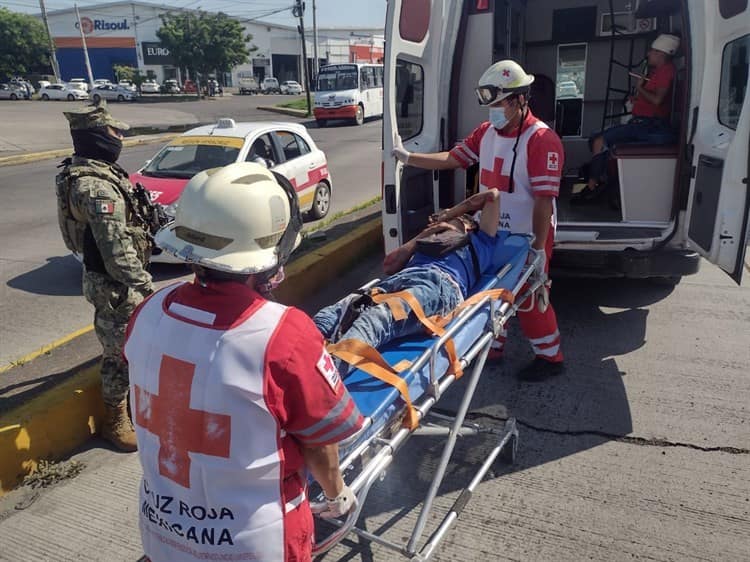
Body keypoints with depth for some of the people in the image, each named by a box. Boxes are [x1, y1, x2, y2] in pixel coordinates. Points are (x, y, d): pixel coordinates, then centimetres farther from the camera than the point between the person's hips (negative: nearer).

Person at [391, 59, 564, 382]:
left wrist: (538, 248, -22)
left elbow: (544, 199, -22)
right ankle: (492, 346, 37)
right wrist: (408, 157, 1)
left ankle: (550, 357, 24)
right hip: (491, 234, 7)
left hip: (527, 239, -7)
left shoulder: (541, 140, -20)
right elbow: (452, 158, 7)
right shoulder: (486, 132, 3)